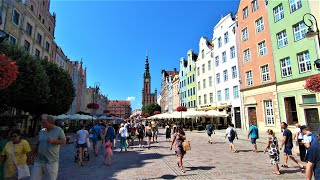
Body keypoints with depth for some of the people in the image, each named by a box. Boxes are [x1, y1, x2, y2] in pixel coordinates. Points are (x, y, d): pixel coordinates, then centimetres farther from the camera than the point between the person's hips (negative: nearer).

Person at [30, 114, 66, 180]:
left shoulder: (59, 130, -5)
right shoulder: (41, 131, 8)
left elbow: (64, 141, -11)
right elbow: (37, 145, 16)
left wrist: (53, 141, -25)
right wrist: (32, 157, 16)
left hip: (52, 162, -4)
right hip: (39, 161, 4)